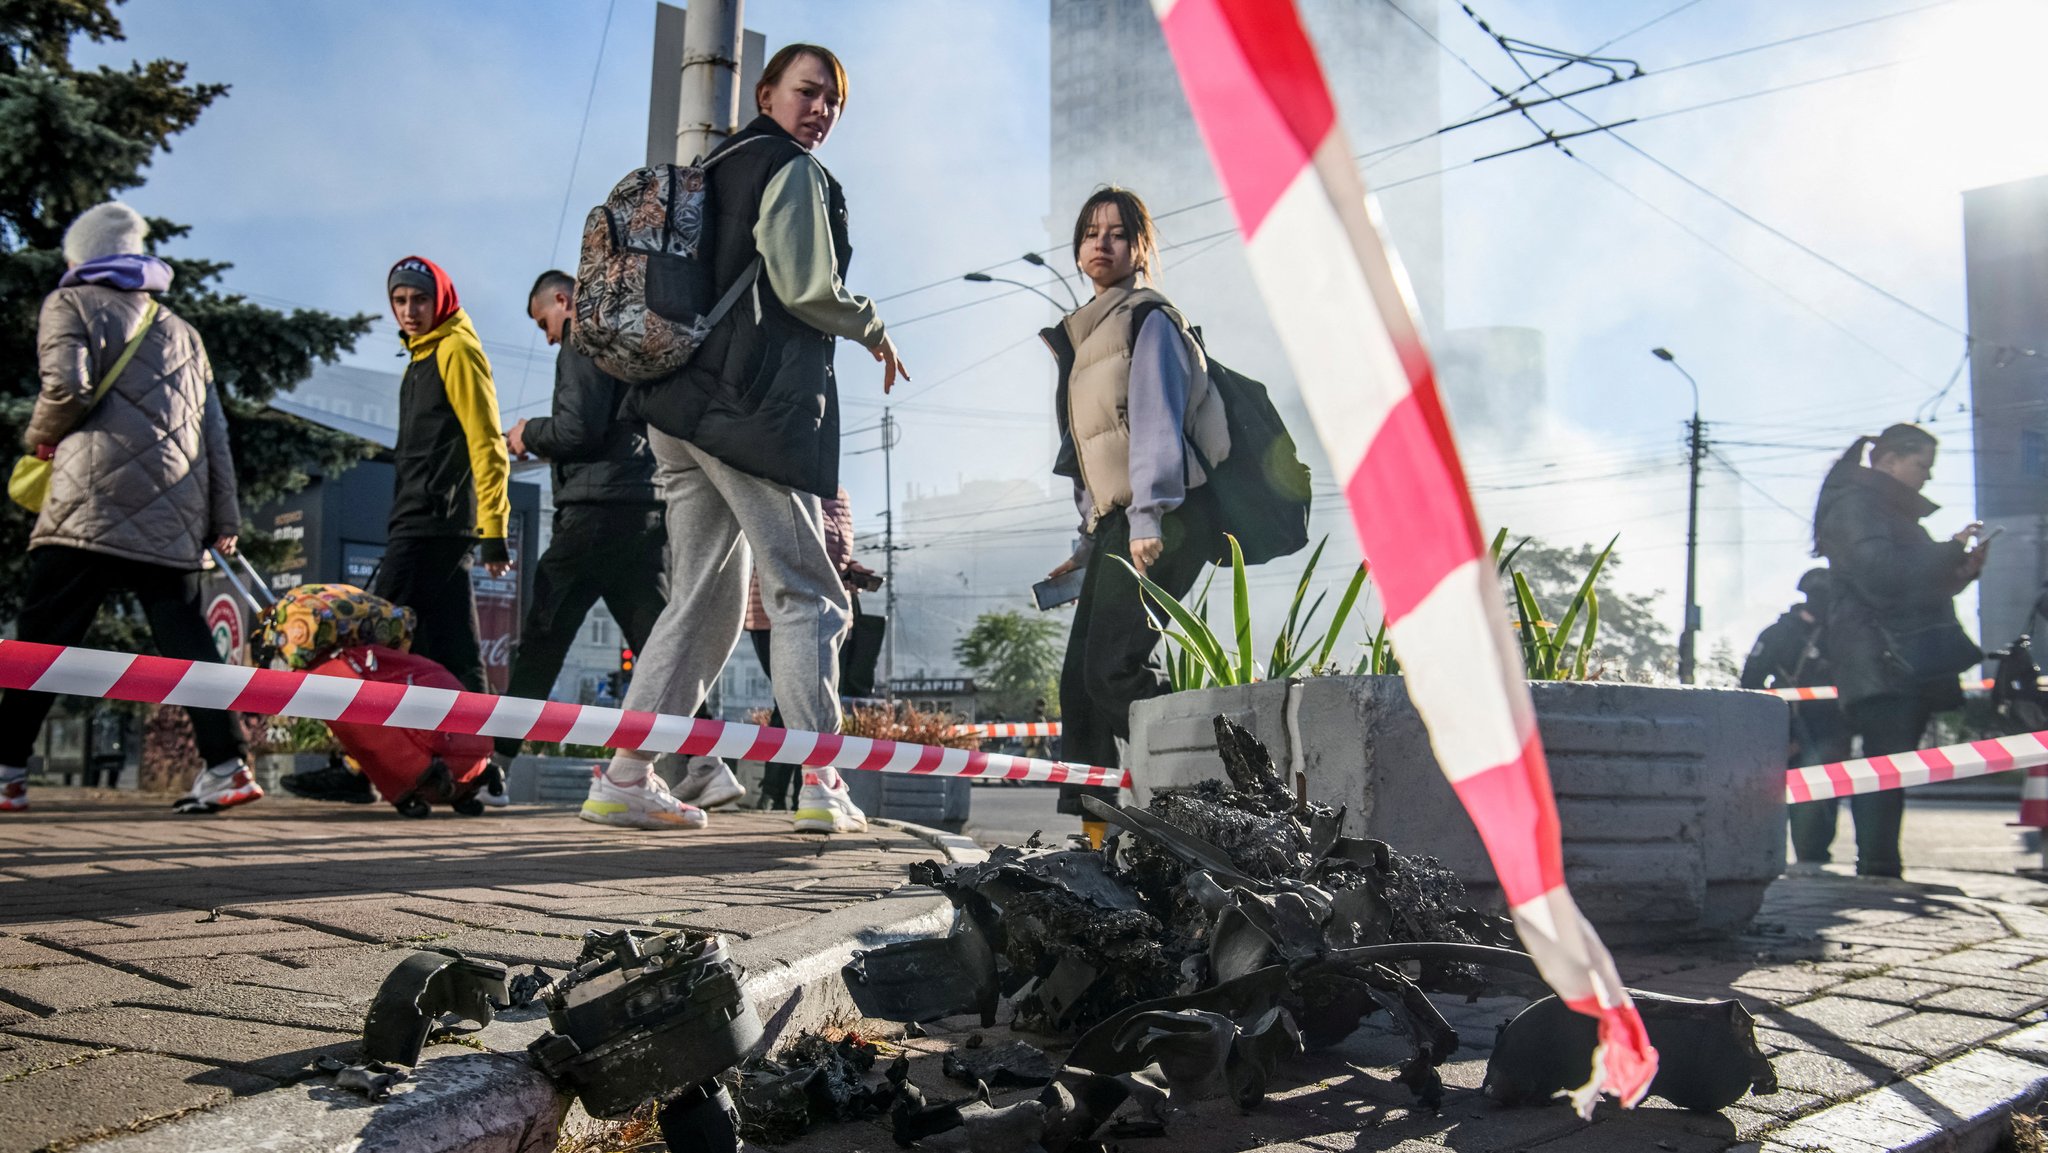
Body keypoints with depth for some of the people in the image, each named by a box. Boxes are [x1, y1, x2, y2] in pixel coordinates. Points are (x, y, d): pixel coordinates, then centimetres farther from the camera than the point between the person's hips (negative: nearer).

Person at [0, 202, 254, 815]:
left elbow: (67, 384, -10)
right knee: (185, 638, 2)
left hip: (95, 500, -4)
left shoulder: (70, 303, 9)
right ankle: (225, 766, -5)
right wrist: (224, 520, 17)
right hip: (175, 513, 5)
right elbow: (215, 429, 18)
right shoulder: (180, 329, 25)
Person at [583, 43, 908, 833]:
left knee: (704, 599, 10)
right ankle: (819, 786, -8)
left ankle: (624, 777, 7)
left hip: (683, 406, 8)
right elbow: (807, 288, -12)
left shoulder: (714, 170, 24)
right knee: (806, 591, -5)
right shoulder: (792, 171, -2)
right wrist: (874, 331, 4)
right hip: (757, 407, -8)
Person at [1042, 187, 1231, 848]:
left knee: (1113, 667, -19)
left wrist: (1148, 513, -21)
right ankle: (1102, 821, 3)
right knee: (1081, 676, 1)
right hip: (1116, 523, 9)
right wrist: (1090, 544, 20)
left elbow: (1157, 420, -11)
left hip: (1162, 519, -9)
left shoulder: (1147, 319, 1)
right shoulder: (1083, 336, 25)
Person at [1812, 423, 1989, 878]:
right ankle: (1878, 869, -14)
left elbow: (1921, 584, 29)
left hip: (1911, 663, 10)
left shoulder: (1894, 510, 27)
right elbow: (1880, 574, -17)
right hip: (1881, 663, -10)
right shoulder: (1854, 503, -4)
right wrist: (1952, 550, -9)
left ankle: (1878, 869, 8)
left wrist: (1963, 567, 10)